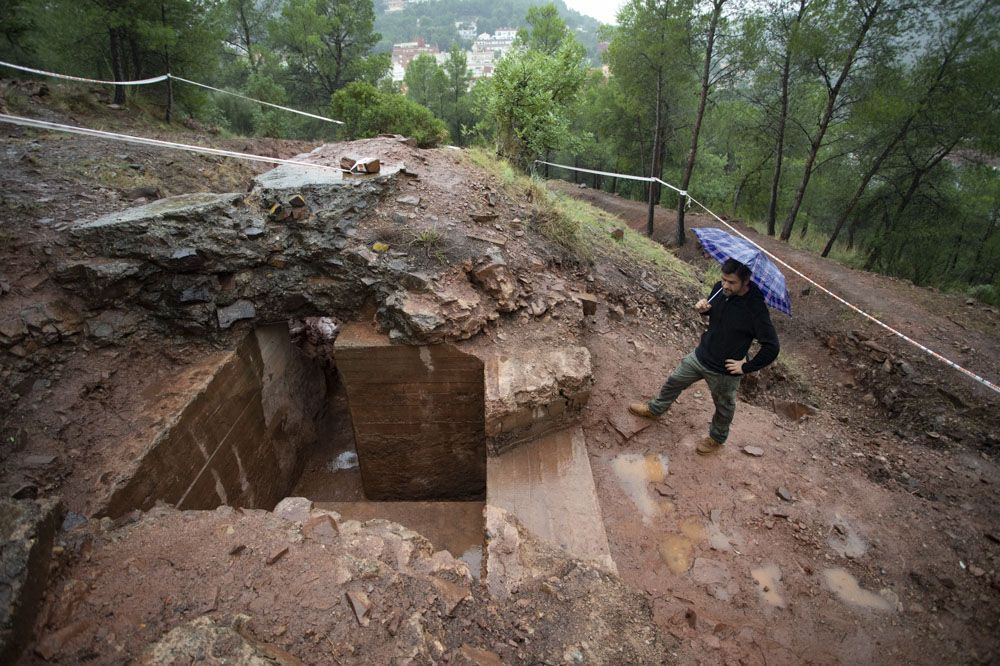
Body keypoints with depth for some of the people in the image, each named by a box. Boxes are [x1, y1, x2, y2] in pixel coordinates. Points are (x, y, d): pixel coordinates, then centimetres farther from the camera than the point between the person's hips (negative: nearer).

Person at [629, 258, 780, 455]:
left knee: (724, 408, 21)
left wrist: (746, 367, -19)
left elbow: (772, 348, -26)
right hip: (701, 355, 6)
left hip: (724, 371, -5)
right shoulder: (720, 289, -13)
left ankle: (717, 439, 48)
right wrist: (703, 308, -13)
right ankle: (655, 409, 49)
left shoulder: (755, 309, -31)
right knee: (674, 382, 22)